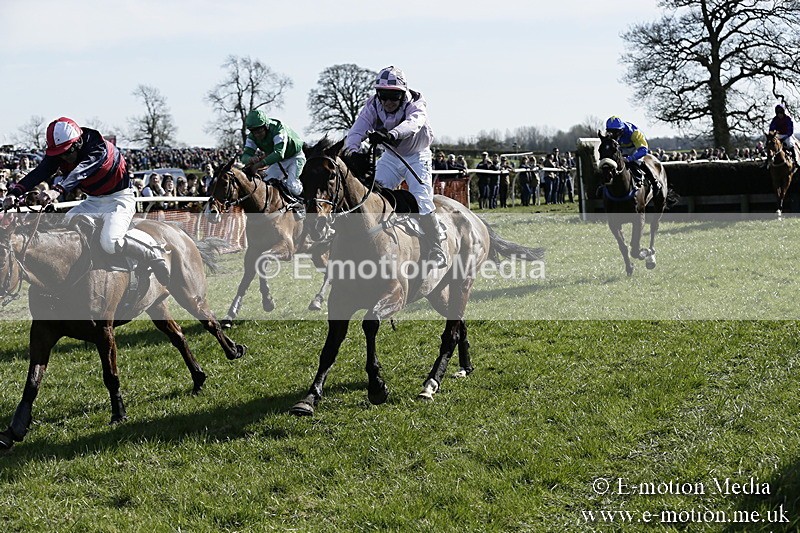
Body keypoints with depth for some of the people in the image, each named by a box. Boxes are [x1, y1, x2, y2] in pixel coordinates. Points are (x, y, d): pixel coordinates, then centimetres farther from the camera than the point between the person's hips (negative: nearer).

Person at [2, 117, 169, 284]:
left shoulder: (99, 148, -26)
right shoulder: (58, 152, -7)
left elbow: (81, 171, -43)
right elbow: (40, 172, -21)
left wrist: (58, 190, -61)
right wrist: (15, 193, -38)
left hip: (119, 199, -7)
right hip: (94, 201, 7)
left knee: (109, 243, -28)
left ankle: (154, 258, -7)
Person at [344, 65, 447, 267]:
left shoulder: (417, 104, -28)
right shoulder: (373, 105, -17)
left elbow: (412, 124, -51)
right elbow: (357, 130, -30)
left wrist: (392, 134, -72)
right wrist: (351, 150, -53)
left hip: (416, 157, -4)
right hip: (390, 157, 4)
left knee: (421, 201, -18)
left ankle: (437, 249, -7)